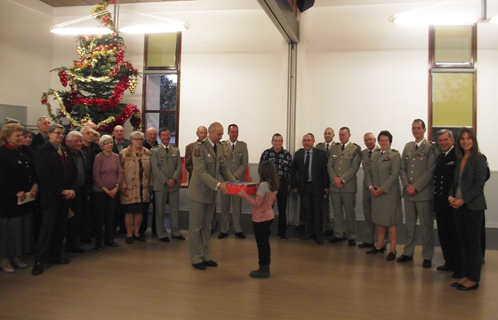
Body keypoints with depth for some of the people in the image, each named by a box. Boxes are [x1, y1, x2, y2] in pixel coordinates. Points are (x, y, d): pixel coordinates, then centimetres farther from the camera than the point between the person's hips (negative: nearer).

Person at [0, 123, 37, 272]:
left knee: (23, 227, 10)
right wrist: (16, 192, -15)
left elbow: (33, 170, 14)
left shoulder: (24, 151, 10)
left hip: (26, 197, 6)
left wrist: (35, 184, -2)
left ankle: (15, 256, 24)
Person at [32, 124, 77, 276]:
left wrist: (72, 189, -2)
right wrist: (61, 191, -14)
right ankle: (39, 261, 3)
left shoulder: (65, 151, 15)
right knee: (47, 229, -4)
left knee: (61, 228, 9)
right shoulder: (42, 151, -5)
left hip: (65, 196, 6)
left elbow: (72, 172, 14)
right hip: (50, 197, -6)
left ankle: (55, 255, 21)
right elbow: (45, 176, -13)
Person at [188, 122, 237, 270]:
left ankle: (205, 257, 24)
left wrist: (236, 183, -3)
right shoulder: (199, 147, -16)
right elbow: (201, 171, -23)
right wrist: (218, 185, -30)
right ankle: (196, 259, 15)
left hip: (211, 192, 7)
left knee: (207, 226, 14)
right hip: (199, 192, -7)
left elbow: (224, 169, 11)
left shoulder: (220, 147, 7)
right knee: (195, 226, 4)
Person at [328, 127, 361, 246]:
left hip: (348, 186, -4)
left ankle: (351, 236, 10)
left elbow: (354, 167, -8)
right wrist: (334, 179, -6)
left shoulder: (355, 149, -1)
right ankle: (339, 234, 17)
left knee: (350, 212, 1)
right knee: (337, 212, 8)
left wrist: (342, 179, -12)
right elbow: (330, 165, 9)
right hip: (335, 185, 4)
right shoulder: (334, 148, 14)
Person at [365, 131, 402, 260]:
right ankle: (380, 246, 21)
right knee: (379, 221, 12)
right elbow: (369, 172, 12)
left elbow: (394, 174, -12)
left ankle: (392, 250, 4)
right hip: (375, 193, 6)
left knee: (391, 222, -1)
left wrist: (382, 189, -15)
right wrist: (370, 186, -3)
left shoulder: (395, 155, -4)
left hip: (390, 193, -6)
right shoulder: (374, 155, 14)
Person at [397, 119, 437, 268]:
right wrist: (406, 185, -4)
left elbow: (430, 171, -10)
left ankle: (427, 256, 12)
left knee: (426, 227, 2)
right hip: (408, 193, 5)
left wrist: (415, 187, -13)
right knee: (409, 225, 12)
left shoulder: (430, 148, -4)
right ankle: (408, 252, 22)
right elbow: (402, 169, 11)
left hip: (424, 193, -5)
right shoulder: (408, 147, 13)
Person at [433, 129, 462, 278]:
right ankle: (449, 263, 27)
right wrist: (436, 197, 10)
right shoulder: (439, 157, 15)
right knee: (443, 235, 15)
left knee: (455, 236, 0)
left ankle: (460, 267, 11)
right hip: (440, 203, 8)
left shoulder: (458, 156, -12)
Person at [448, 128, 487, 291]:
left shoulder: (479, 159, -8)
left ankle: (474, 279, 9)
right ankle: (465, 275, 19)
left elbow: (479, 184, -13)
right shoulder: (459, 159, 13)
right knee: (463, 243, 10)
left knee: (473, 243, 1)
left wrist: (463, 200, -17)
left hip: (473, 206, -7)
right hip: (458, 205, 7)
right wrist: (451, 196, -1)